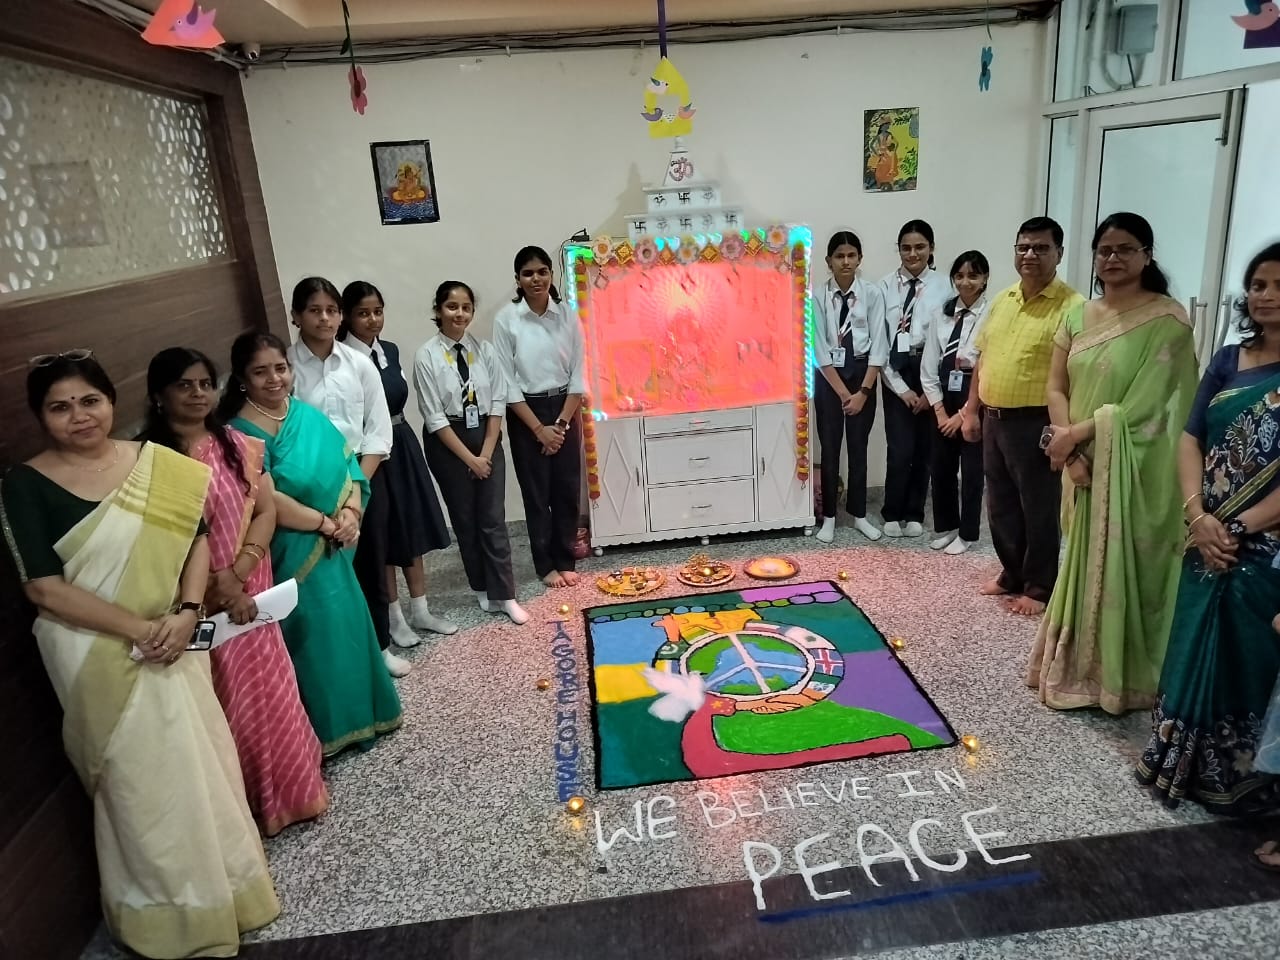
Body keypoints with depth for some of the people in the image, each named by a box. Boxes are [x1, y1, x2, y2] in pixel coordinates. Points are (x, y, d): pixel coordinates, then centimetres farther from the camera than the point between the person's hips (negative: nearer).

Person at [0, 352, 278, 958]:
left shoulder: (155, 463, 0)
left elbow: (196, 538, 0)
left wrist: (187, 613, -14)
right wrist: (138, 628, -18)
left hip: (171, 641, 4)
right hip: (97, 654, -3)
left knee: (203, 759, 14)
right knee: (143, 778, 9)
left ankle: (219, 881, 38)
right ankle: (171, 911, 31)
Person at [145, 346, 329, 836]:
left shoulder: (237, 444, 3)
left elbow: (266, 510, -1)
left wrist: (238, 573, -13)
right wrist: (218, 585, -17)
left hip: (253, 590, 4)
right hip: (198, 603, -4)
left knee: (270, 691, 14)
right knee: (231, 703, 6)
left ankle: (291, 792, 33)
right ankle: (250, 809, 24)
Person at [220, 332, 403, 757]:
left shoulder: (308, 414, 7)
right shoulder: (241, 433, -14)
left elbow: (346, 464, 6)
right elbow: (269, 502, -22)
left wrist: (351, 512, -11)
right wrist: (328, 523, -16)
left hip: (333, 551, 7)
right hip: (293, 557, -7)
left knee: (345, 629, 17)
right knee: (314, 638, 4)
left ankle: (357, 715, 36)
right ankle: (325, 731, 22)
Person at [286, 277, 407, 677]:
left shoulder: (360, 364, 0)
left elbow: (378, 430, 0)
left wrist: (357, 481, -9)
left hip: (364, 476, 3)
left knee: (371, 563, 13)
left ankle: (380, 645, 31)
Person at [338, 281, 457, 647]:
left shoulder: (390, 350, 7)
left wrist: (398, 434, 15)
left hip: (403, 444, 7)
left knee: (414, 528, 13)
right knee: (384, 536, 6)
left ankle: (420, 611, 28)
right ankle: (395, 618, 21)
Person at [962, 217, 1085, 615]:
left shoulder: (1070, 306, -12)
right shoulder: (1002, 299, 11)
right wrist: (971, 410, 13)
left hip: (1035, 423, -7)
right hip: (993, 419, 7)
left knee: (1039, 510, 5)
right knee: (1001, 506, 16)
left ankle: (1039, 588, 19)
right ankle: (1012, 574, 32)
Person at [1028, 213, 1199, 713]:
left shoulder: (1168, 319, -9)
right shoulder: (1079, 316, 8)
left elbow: (1144, 404, -16)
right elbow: (1057, 387, 2)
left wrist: (1075, 435, -14)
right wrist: (1071, 451, -11)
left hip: (1135, 470, -5)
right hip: (1086, 465, 5)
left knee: (1123, 568, 2)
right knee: (1083, 566, 12)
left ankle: (1121, 678, 18)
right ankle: (1078, 670, 26)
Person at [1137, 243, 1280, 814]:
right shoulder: (1227, 361, 8)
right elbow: (1190, 439, 4)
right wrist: (1198, 515, -10)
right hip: (1208, 541, 5)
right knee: (1193, 649, 12)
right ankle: (1180, 761, 28)